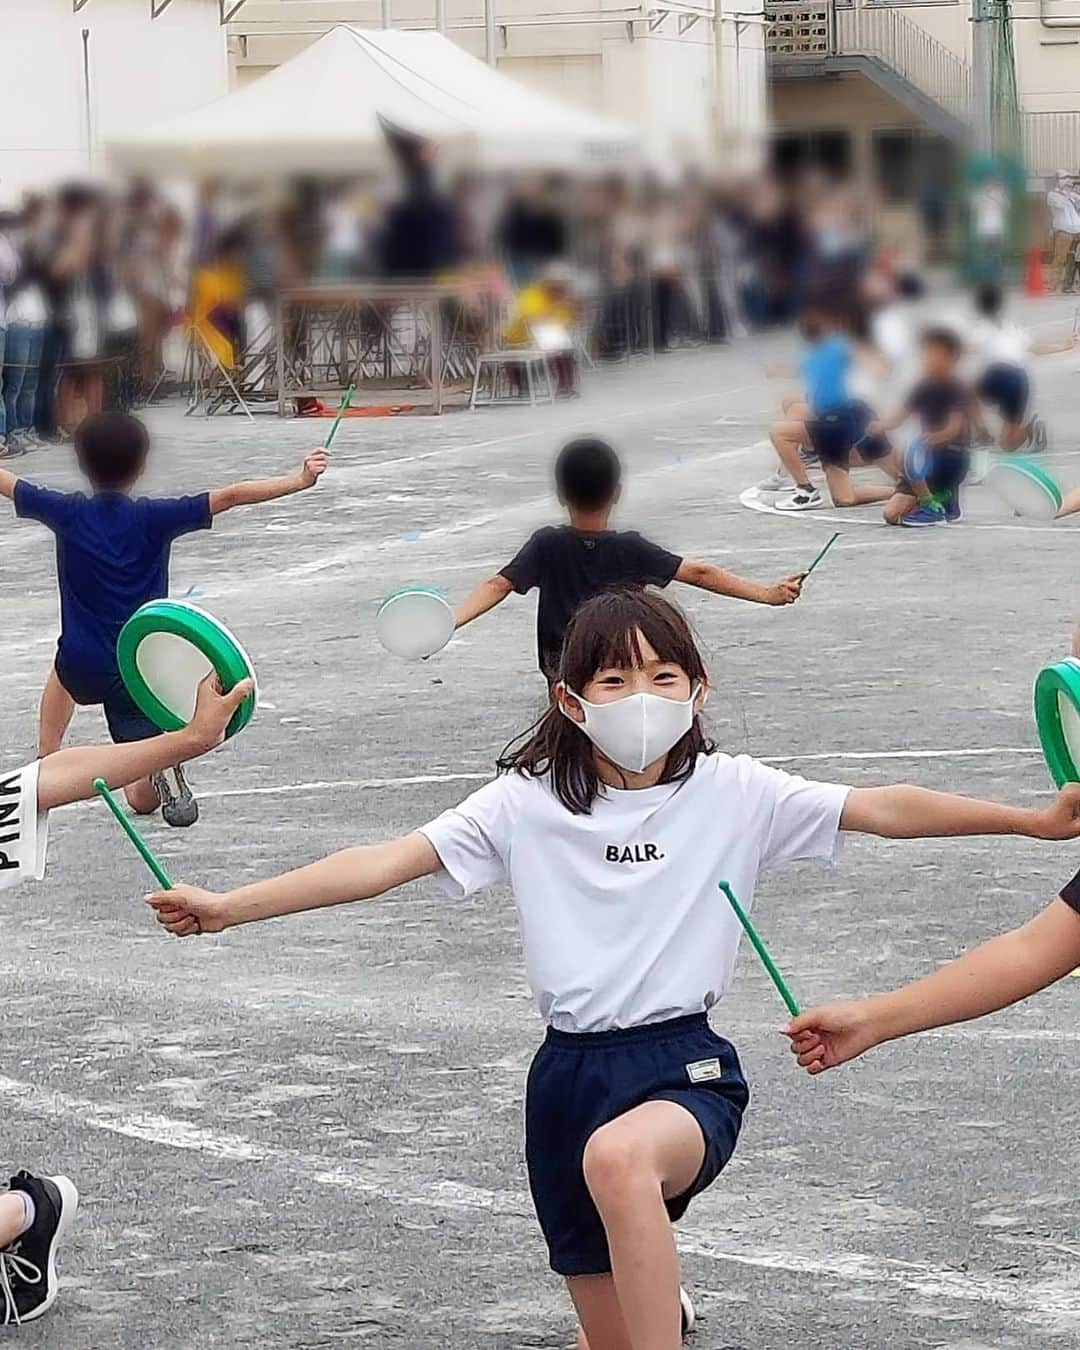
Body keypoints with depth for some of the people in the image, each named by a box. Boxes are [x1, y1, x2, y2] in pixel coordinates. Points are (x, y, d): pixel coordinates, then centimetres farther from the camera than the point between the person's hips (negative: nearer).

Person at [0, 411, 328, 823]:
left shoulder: (68, 513, -5)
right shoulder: (154, 518, -9)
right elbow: (230, 497, -15)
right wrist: (300, 480, -14)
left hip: (82, 667, 1)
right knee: (143, 800, 5)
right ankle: (163, 771, -28)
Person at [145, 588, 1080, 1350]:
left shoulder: (735, 793, -1)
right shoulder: (526, 804, 1)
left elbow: (886, 810, -7)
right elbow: (385, 863, -4)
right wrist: (230, 907, -12)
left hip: (688, 1068, -3)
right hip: (572, 1075, 3)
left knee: (618, 1157, -41)